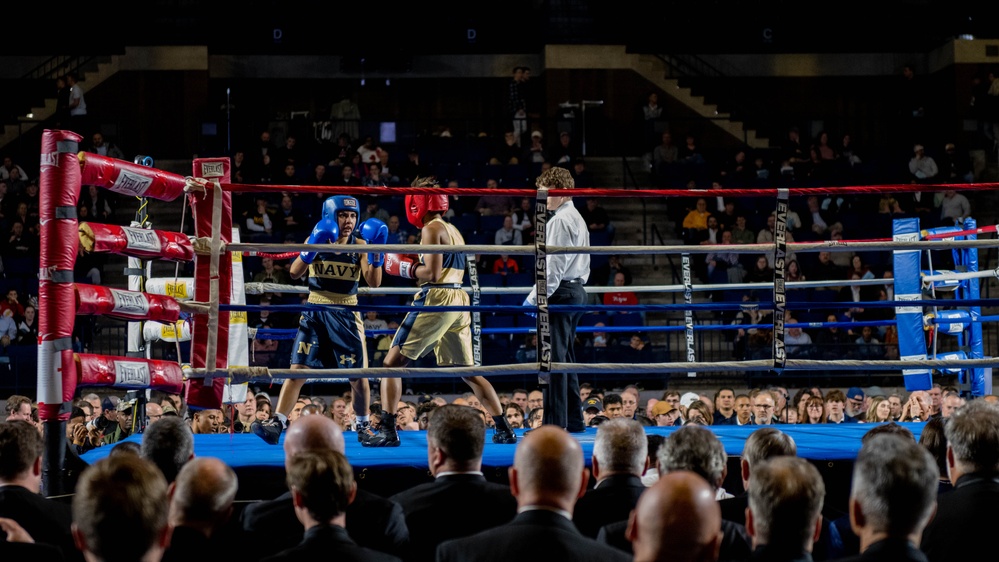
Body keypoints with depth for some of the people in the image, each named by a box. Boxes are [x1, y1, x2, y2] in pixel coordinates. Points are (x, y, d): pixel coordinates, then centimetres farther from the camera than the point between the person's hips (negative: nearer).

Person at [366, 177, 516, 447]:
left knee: (392, 363, -2)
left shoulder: (431, 229, -6)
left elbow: (432, 274, -14)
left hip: (436, 300, -8)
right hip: (459, 301, 8)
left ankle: (388, 431, -9)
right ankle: (504, 429, 13)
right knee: (467, 371, 16)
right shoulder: (454, 231, 19)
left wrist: (405, 267, -1)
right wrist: (416, 266, 17)